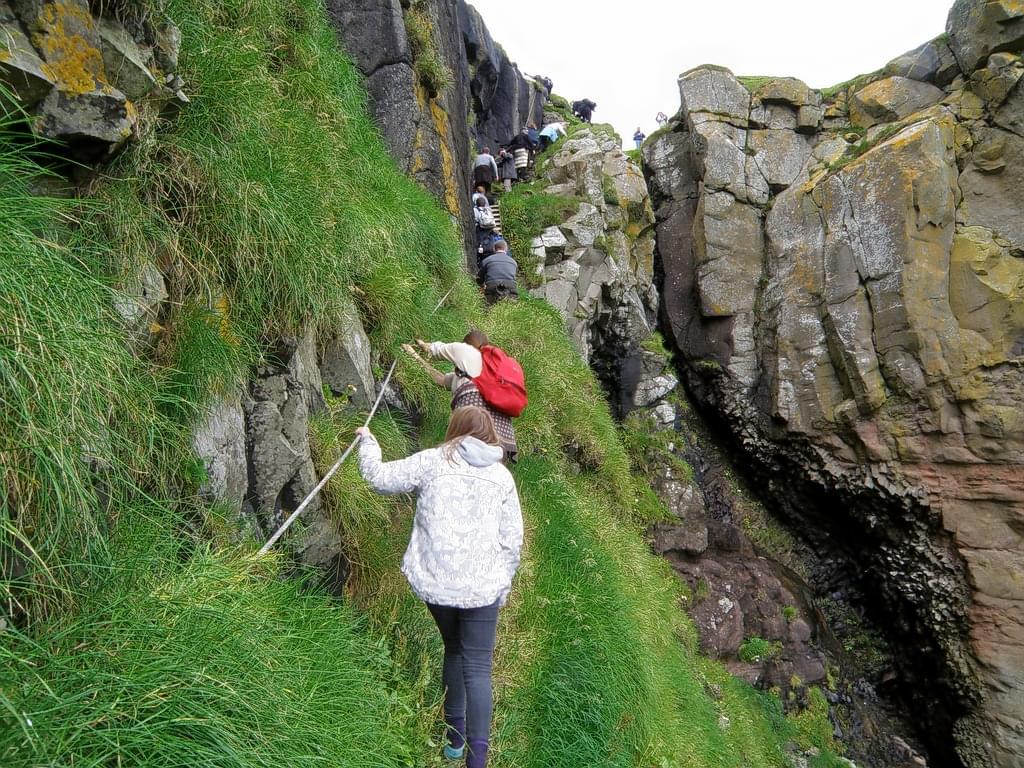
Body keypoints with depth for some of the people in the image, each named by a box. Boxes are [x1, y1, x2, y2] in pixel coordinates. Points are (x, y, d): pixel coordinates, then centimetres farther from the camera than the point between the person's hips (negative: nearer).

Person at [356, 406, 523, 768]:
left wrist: (367, 442, 21)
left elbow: (380, 477, 3)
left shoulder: (433, 461, -3)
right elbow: (512, 539, 5)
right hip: (482, 587, 0)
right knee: (478, 668, 8)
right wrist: (504, 583, 18)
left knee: (453, 650, 24)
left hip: (434, 582, 1)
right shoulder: (502, 476, 3)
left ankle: (455, 736, 37)